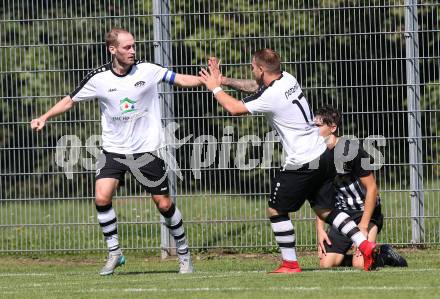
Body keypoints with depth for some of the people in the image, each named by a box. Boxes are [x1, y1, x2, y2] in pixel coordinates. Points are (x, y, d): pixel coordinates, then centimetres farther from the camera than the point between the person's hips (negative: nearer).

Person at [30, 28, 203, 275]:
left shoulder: (148, 70, -7)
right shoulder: (98, 79, -6)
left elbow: (181, 80, -3)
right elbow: (71, 100, 6)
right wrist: (45, 117, -4)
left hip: (146, 150, -1)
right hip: (114, 150, 1)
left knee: (164, 204, 2)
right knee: (102, 197, -18)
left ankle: (184, 253, 22)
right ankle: (114, 253, -3)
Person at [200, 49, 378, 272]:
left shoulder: (271, 97, -18)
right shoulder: (288, 79, 7)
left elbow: (234, 108, -10)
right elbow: (257, 86, 25)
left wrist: (215, 88, 6)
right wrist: (226, 81, 20)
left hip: (301, 165, -8)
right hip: (322, 155, 8)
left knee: (276, 210, 6)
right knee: (324, 209, 14)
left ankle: (290, 263, 7)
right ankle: (365, 245, 4)